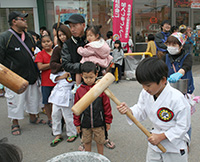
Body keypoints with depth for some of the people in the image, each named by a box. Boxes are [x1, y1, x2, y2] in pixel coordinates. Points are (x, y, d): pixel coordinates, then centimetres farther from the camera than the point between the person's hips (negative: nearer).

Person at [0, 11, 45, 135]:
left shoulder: (29, 37, 10)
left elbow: (35, 55, 20)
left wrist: (36, 73, 18)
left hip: (31, 77, 6)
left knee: (33, 98, 17)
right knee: (15, 102, 5)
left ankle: (33, 117, 38)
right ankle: (15, 124, 24)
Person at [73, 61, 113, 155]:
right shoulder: (79, 91, -6)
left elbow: (107, 105, -4)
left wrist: (108, 121, 0)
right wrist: (77, 123, 3)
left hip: (99, 123, -1)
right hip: (85, 123, 2)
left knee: (100, 141, 14)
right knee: (87, 141, 18)